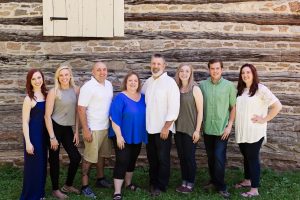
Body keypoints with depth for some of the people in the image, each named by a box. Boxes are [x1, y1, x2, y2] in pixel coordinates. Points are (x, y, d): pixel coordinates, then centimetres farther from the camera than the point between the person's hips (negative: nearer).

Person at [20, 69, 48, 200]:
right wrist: (28, 142, -17)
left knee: (42, 164, 16)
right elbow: (25, 122, -13)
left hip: (44, 133, 6)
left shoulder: (45, 95, 4)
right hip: (33, 134, -6)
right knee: (33, 165, 2)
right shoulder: (29, 98, -13)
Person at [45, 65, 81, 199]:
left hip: (67, 128, 5)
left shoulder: (76, 90, 1)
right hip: (54, 128, -5)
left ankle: (68, 185, 27)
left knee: (76, 157, 6)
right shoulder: (53, 92, -12)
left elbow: (77, 111, 7)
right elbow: (47, 115, -13)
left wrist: (77, 132, 4)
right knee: (54, 159, 5)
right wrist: (52, 137, -15)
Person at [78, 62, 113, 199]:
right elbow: (81, 109, -17)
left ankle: (100, 179, 34)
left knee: (102, 155, 18)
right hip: (93, 129, -7)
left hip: (106, 127, 7)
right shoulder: (88, 87, -15)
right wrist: (85, 130, -20)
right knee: (89, 157, 1)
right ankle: (85, 186, 12)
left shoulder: (109, 85, 7)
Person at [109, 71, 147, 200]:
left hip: (137, 136, 6)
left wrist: (144, 134, 13)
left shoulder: (142, 97, 5)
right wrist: (119, 136, -21)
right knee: (122, 161, -7)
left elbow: (146, 115, 14)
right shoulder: (120, 98, -14)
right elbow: (114, 118, -18)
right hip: (123, 136, -6)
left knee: (132, 160, 17)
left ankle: (128, 183, 36)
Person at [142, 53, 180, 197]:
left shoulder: (170, 82, -9)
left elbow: (174, 107, -15)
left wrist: (166, 127, -17)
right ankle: (153, 183, 29)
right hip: (149, 128, 6)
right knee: (152, 158, 14)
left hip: (163, 128, -5)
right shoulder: (147, 82, 9)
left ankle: (161, 186, 16)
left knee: (163, 159, 3)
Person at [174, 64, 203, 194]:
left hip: (190, 129, -4)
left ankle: (190, 184, 16)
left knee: (190, 157, 3)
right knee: (181, 156, 11)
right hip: (178, 129, 4)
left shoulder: (195, 89, -7)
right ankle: (184, 182, 24)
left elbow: (200, 111, -8)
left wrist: (197, 130, -11)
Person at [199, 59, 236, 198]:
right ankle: (213, 181, 30)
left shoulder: (229, 86, -4)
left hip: (222, 128, -3)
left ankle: (220, 186, 10)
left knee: (219, 157, -5)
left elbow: (233, 107, -1)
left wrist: (229, 125, -8)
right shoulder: (202, 85, 1)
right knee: (210, 157, 13)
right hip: (207, 128, 3)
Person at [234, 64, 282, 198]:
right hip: (241, 131, 6)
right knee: (246, 157, 17)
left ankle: (254, 189, 6)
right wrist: (235, 124, 7)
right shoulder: (241, 90, 9)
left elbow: (277, 106, -17)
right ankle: (247, 180, 33)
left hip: (254, 132, -6)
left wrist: (264, 119, -14)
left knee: (253, 158, -1)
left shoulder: (261, 89, -12)